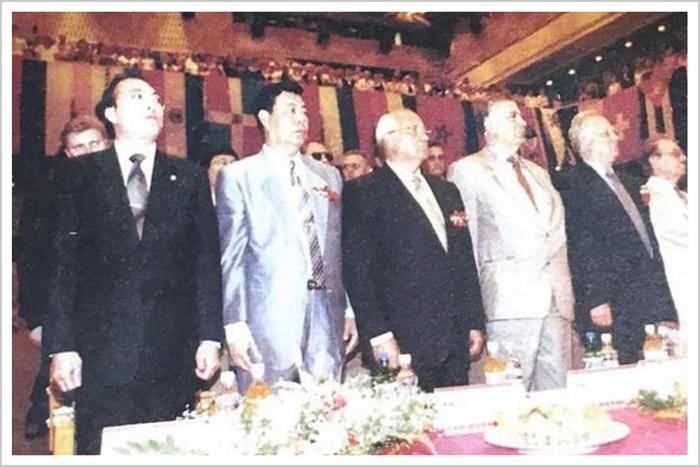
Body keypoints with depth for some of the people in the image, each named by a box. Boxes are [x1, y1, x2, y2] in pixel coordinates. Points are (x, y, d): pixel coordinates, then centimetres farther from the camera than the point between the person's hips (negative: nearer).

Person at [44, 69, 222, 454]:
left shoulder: (190, 178, 10)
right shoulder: (78, 174, 7)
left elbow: (206, 260, 6)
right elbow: (62, 262, 2)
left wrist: (210, 337, 0)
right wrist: (60, 345, -5)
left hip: (173, 351, 1)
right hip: (101, 351, -1)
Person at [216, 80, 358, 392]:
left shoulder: (329, 175, 16)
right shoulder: (237, 176, 2)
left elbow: (340, 249, 15)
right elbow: (231, 255, -3)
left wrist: (349, 310, 11)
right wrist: (234, 323, -9)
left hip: (327, 319, 4)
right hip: (267, 321, -4)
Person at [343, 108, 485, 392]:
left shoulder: (447, 191, 19)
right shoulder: (363, 192, -4)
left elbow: (466, 263, 19)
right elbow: (358, 270, -11)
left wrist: (475, 323, 14)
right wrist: (378, 334, -15)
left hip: (455, 342, 6)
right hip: (404, 342, -6)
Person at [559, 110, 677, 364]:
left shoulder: (629, 183, 20)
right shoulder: (572, 184, -7)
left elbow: (647, 236, 20)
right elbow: (579, 248, -13)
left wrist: (663, 293, 16)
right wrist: (595, 300, -17)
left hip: (652, 298, 8)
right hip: (613, 307, -7)